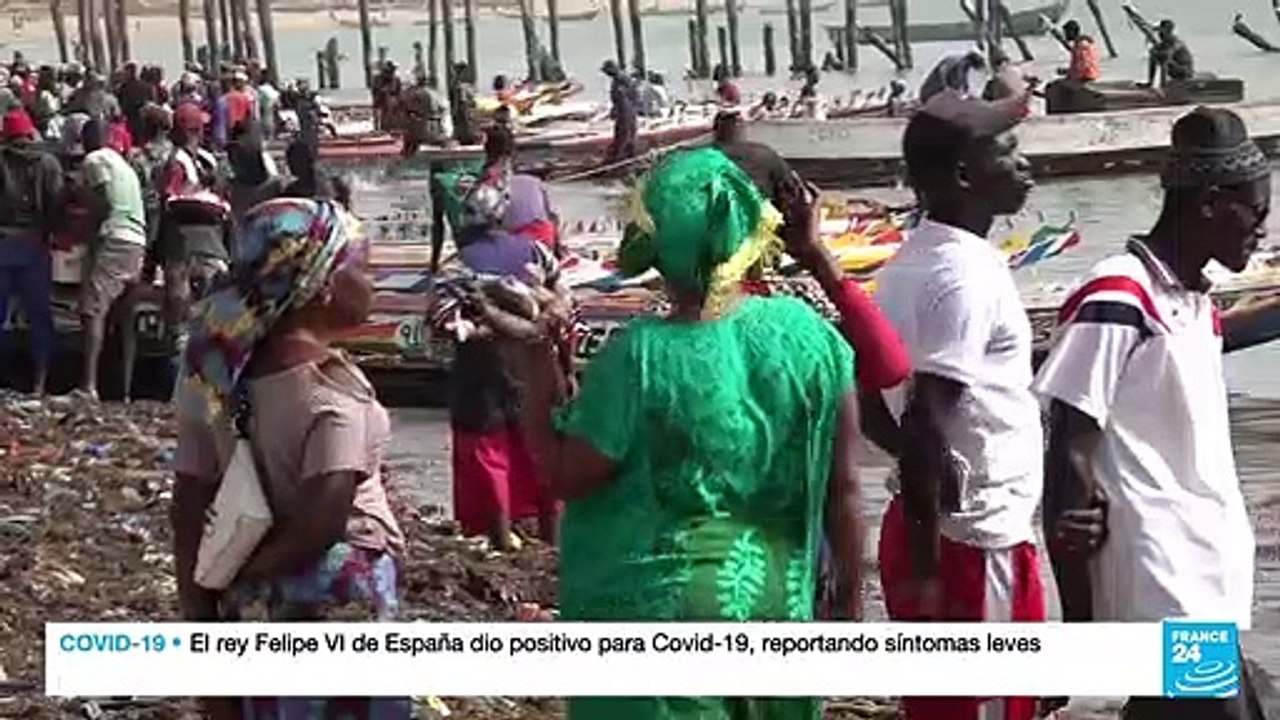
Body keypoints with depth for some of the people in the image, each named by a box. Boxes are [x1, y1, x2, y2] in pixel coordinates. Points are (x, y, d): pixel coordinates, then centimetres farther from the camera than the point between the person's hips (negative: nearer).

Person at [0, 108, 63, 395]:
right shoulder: (48, 164, -1)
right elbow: (57, 204, -6)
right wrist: (50, 232, 6)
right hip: (35, 243, 1)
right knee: (39, 315, 7)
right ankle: (39, 383, 4)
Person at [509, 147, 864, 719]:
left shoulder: (641, 356, -17)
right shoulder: (808, 336, -6)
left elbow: (564, 474, -7)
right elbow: (843, 488, 0)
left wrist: (539, 353, -3)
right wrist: (850, 597, 12)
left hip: (657, 610, -3)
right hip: (775, 599, 3)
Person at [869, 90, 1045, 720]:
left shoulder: (913, 262, 9)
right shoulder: (968, 276, -19)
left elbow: (875, 411, 15)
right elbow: (923, 426, -24)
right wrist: (925, 565, -21)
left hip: (939, 527, 9)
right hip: (977, 541, -9)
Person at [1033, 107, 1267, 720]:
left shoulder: (1195, 304, 14)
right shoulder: (1116, 300, -13)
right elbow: (1068, 459, -14)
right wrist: (1077, 624, -14)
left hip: (1211, 581, 9)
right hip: (1162, 588, -9)